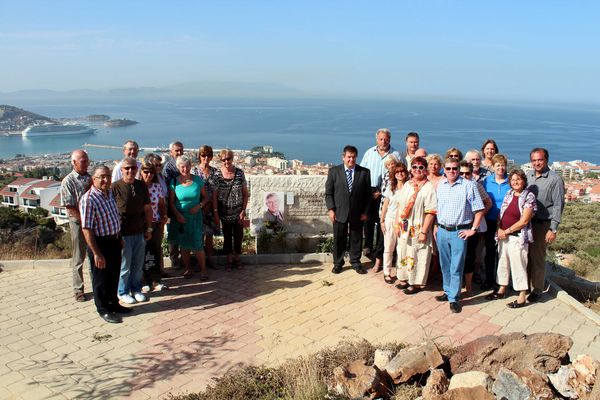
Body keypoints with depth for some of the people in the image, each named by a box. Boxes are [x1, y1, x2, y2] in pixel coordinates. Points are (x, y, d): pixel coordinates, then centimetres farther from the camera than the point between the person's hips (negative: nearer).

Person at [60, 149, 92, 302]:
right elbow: (69, 207, -13)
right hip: (78, 222, -4)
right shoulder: (68, 182, -9)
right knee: (78, 258, 6)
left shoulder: (91, 178, 6)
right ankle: (79, 290, 18)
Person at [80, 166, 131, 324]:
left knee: (114, 276, 20)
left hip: (114, 241, 8)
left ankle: (113, 304, 37)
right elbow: (86, 229, -24)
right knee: (101, 279, 9)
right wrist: (96, 253, -24)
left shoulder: (110, 194, 4)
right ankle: (104, 310, 24)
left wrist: (120, 238, 18)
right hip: (100, 244, -8)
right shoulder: (88, 199, -22)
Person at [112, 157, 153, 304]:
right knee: (124, 265, 7)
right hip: (123, 234, -4)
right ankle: (123, 292, 24)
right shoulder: (115, 187, -11)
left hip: (140, 232, 5)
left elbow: (147, 208, 11)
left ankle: (136, 289, 31)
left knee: (138, 264, 14)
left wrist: (149, 228, 10)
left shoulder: (141, 186, 4)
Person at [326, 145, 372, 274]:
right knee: (339, 239, 8)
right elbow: (328, 193, 1)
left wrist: (365, 212, -2)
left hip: (358, 213, 1)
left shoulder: (364, 172, 1)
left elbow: (368, 194, 3)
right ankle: (338, 263, 21)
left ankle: (355, 262, 25)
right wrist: (330, 209, -7)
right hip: (339, 212, -1)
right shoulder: (334, 171, 0)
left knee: (356, 238, 10)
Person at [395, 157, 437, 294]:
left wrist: (424, 232, -19)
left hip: (418, 230, -6)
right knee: (403, 253, 16)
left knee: (417, 256, 4)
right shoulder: (407, 185, 7)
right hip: (404, 228, 6)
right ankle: (405, 279, 32)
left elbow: (431, 212, -16)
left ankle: (417, 283, 20)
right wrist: (397, 224, 7)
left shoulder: (428, 188, -13)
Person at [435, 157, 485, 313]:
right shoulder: (440, 185, 7)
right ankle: (448, 291, 31)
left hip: (459, 232, -5)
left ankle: (454, 298, 7)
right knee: (445, 265, 16)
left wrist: (473, 229, -9)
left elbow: (479, 210, -8)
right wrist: (436, 225, 11)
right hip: (442, 230, 5)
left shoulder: (468, 185, -9)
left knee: (456, 267, -2)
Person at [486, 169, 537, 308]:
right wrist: (499, 229, -4)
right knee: (503, 262, 16)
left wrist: (507, 231, -12)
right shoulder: (509, 194, 10)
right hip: (503, 235, 7)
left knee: (518, 265, -2)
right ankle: (501, 290, 31)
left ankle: (522, 298, 8)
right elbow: (501, 214, 12)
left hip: (518, 237, -6)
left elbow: (524, 221, -14)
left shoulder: (529, 197, -9)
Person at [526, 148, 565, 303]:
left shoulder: (555, 179, -7)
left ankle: (537, 290, 16)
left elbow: (558, 205, -9)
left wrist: (553, 230, -12)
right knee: (525, 255, 10)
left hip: (542, 224, -4)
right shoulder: (528, 175, 8)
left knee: (537, 258, 3)